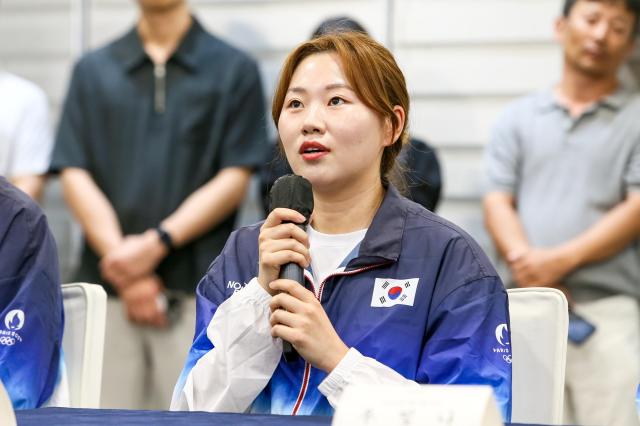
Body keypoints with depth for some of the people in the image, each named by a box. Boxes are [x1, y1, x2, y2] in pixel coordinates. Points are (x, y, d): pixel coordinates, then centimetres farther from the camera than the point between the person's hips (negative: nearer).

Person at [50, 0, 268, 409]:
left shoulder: (234, 69, 7)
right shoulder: (93, 70, 14)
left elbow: (235, 179, 0)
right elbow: (75, 175, 5)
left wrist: (157, 242, -12)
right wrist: (126, 276, -7)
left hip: (195, 293, -2)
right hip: (106, 291, 2)